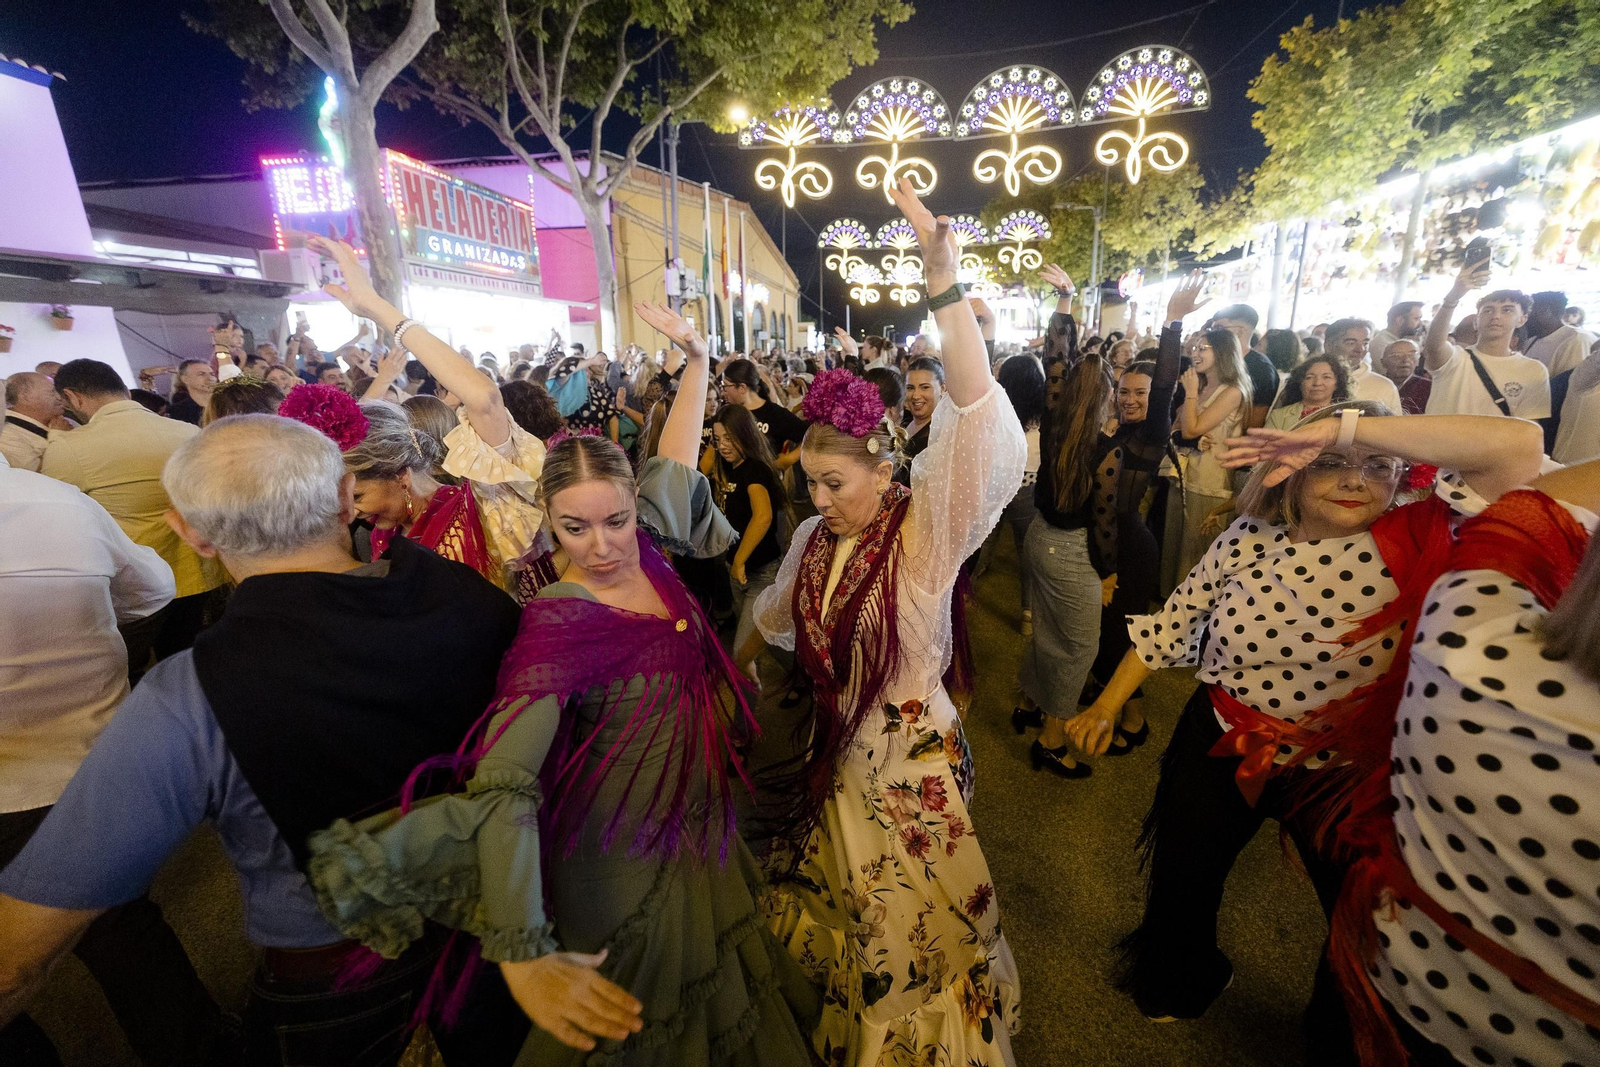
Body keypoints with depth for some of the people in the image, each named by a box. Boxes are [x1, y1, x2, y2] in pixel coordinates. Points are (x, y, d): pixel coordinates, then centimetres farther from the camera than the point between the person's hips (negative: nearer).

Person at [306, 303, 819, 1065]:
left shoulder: (644, 550, -8)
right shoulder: (556, 624, -26)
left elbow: (676, 458, 6)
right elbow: (501, 789, -32)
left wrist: (697, 357, 8)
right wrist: (521, 952, -39)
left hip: (700, 824, 6)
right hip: (629, 859, -6)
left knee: (722, 990, 29)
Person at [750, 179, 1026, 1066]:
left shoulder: (928, 530, -21)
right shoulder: (814, 539, -3)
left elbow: (977, 422, -37)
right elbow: (777, 612, 14)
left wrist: (944, 284, -44)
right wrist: (737, 660, 24)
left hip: (911, 755, -5)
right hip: (836, 750, 6)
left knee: (920, 925, 16)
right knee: (838, 905, 26)